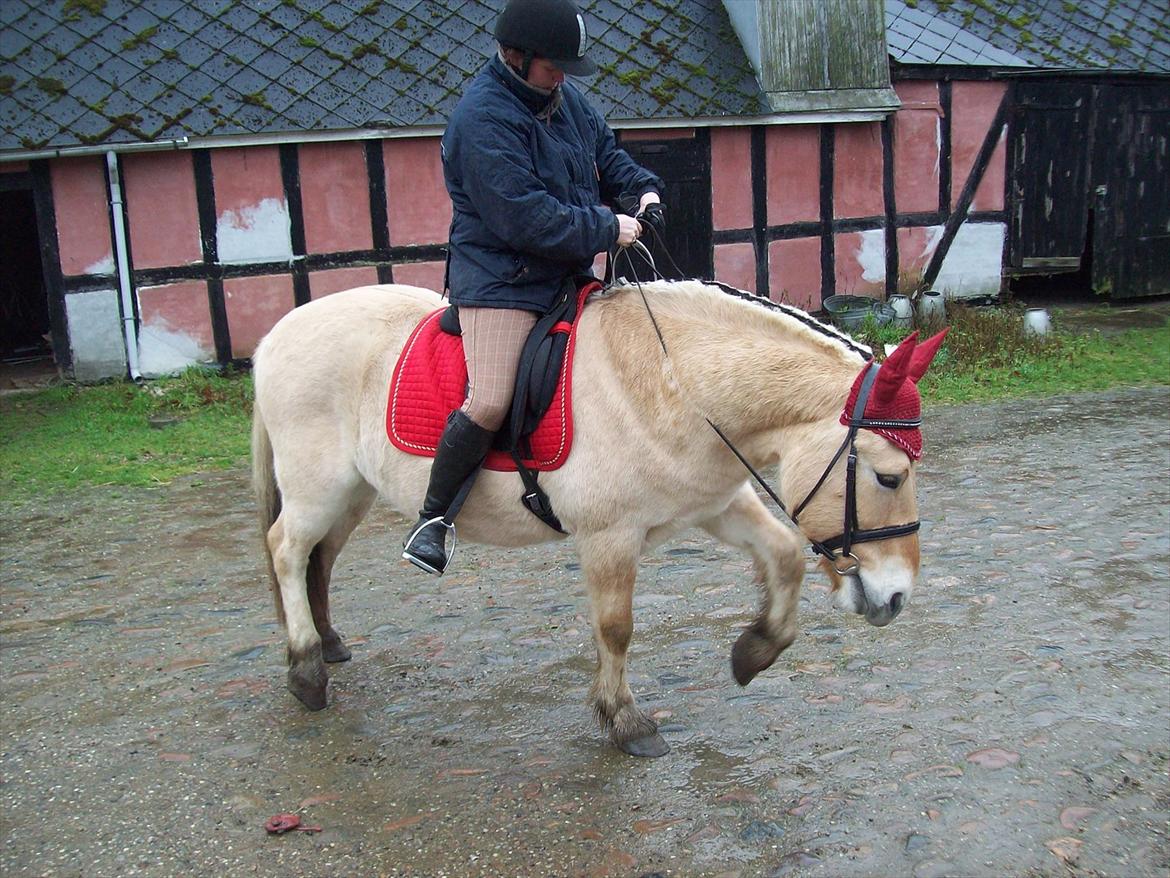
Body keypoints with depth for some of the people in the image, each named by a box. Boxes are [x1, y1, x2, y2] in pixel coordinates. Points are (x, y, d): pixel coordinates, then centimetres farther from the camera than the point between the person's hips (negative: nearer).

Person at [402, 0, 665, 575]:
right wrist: (608, 229, -17)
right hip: (500, 279, -9)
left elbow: (606, 153, 24)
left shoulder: (561, 97, 10)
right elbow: (526, 219, -25)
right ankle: (433, 517, -3)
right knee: (490, 403, -22)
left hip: (568, 273, 10)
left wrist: (644, 190, 3)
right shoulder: (483, 119, -18)